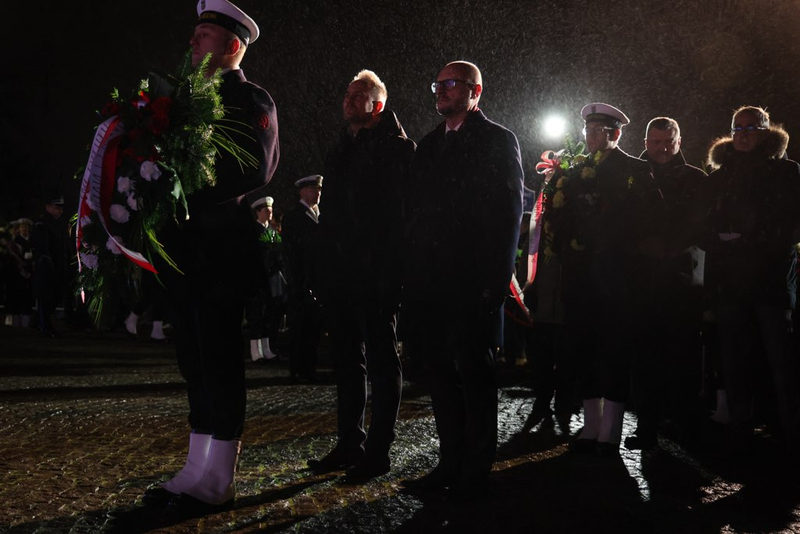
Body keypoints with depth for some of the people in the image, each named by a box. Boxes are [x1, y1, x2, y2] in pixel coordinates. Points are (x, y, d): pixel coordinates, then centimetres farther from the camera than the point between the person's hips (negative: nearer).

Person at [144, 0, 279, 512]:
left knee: (220, 363, -4)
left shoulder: (252, 99, -3)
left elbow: (251, 172, -15)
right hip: (185, 251, 8)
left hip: (223, 249, -8)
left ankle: (218, 480, 4)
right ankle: (198, 470, 19)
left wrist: (189, 199, -19)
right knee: (196, 361, 11)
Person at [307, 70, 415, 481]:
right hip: (338, 273, 8)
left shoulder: (396, 148, -5)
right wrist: (323, 268, 14)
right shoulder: (340, 150, 18)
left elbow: (402, 210, -13)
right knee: (347, 361, 13)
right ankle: (349, 444, 24)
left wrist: (391, 269, -20)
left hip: (376, 274, -8)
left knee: (381, 361, 1)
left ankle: (378, 450, 8)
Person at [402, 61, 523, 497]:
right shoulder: (429, 146, 20)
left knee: (474, 375, 1)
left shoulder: (497, 140, 1)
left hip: (472, 282, -6)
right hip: (430, 283, 6)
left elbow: (508, 211, -7)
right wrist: (411, 275, 7)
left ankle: (475, 472, 11)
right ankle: (451, 463, 21)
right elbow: (415, 214, 16)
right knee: (440, 375, 10)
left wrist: (495, 280, -15)